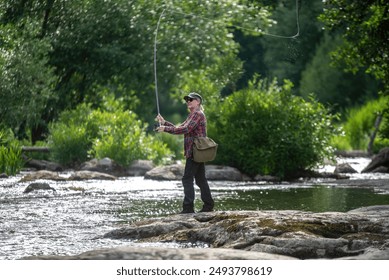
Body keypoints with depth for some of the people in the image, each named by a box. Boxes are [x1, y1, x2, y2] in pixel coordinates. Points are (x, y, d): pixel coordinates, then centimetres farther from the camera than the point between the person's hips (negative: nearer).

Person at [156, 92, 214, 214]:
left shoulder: (198, 114, -9)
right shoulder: (192, 116, 24)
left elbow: (186, 129, -20)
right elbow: (179, 128, 21)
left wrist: (165, 129, -18)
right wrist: (164, 123, 11)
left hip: (194, 152, -11)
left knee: (187, 179, -12)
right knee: (200, 179, 12)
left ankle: (188, 207, -16)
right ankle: (208, 205, 15)